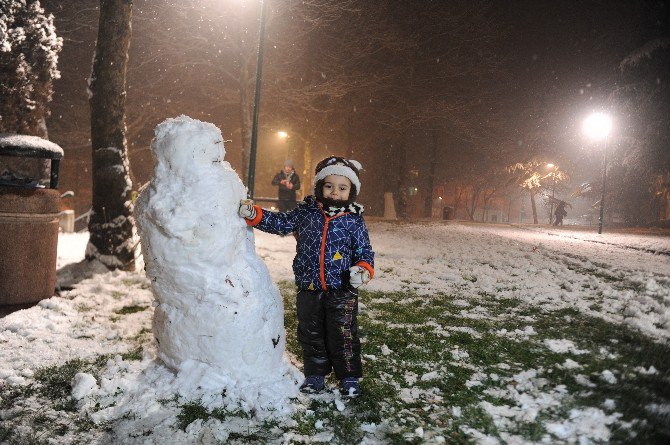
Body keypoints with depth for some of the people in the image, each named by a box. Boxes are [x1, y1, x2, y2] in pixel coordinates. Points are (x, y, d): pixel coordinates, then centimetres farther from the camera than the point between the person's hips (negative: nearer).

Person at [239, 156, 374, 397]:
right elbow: (279, 222, 8)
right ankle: (315, 374, 32)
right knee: (311, 334, 14)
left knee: (343, 335, 4)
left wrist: (364, 269, -18)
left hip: (341, 291, -2)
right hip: (309, 289, 3)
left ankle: (349, 377, 23)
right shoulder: (305, 212, 1)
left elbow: (364, 251, 1)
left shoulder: (354, 220, -4)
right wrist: (254, 214, -3)